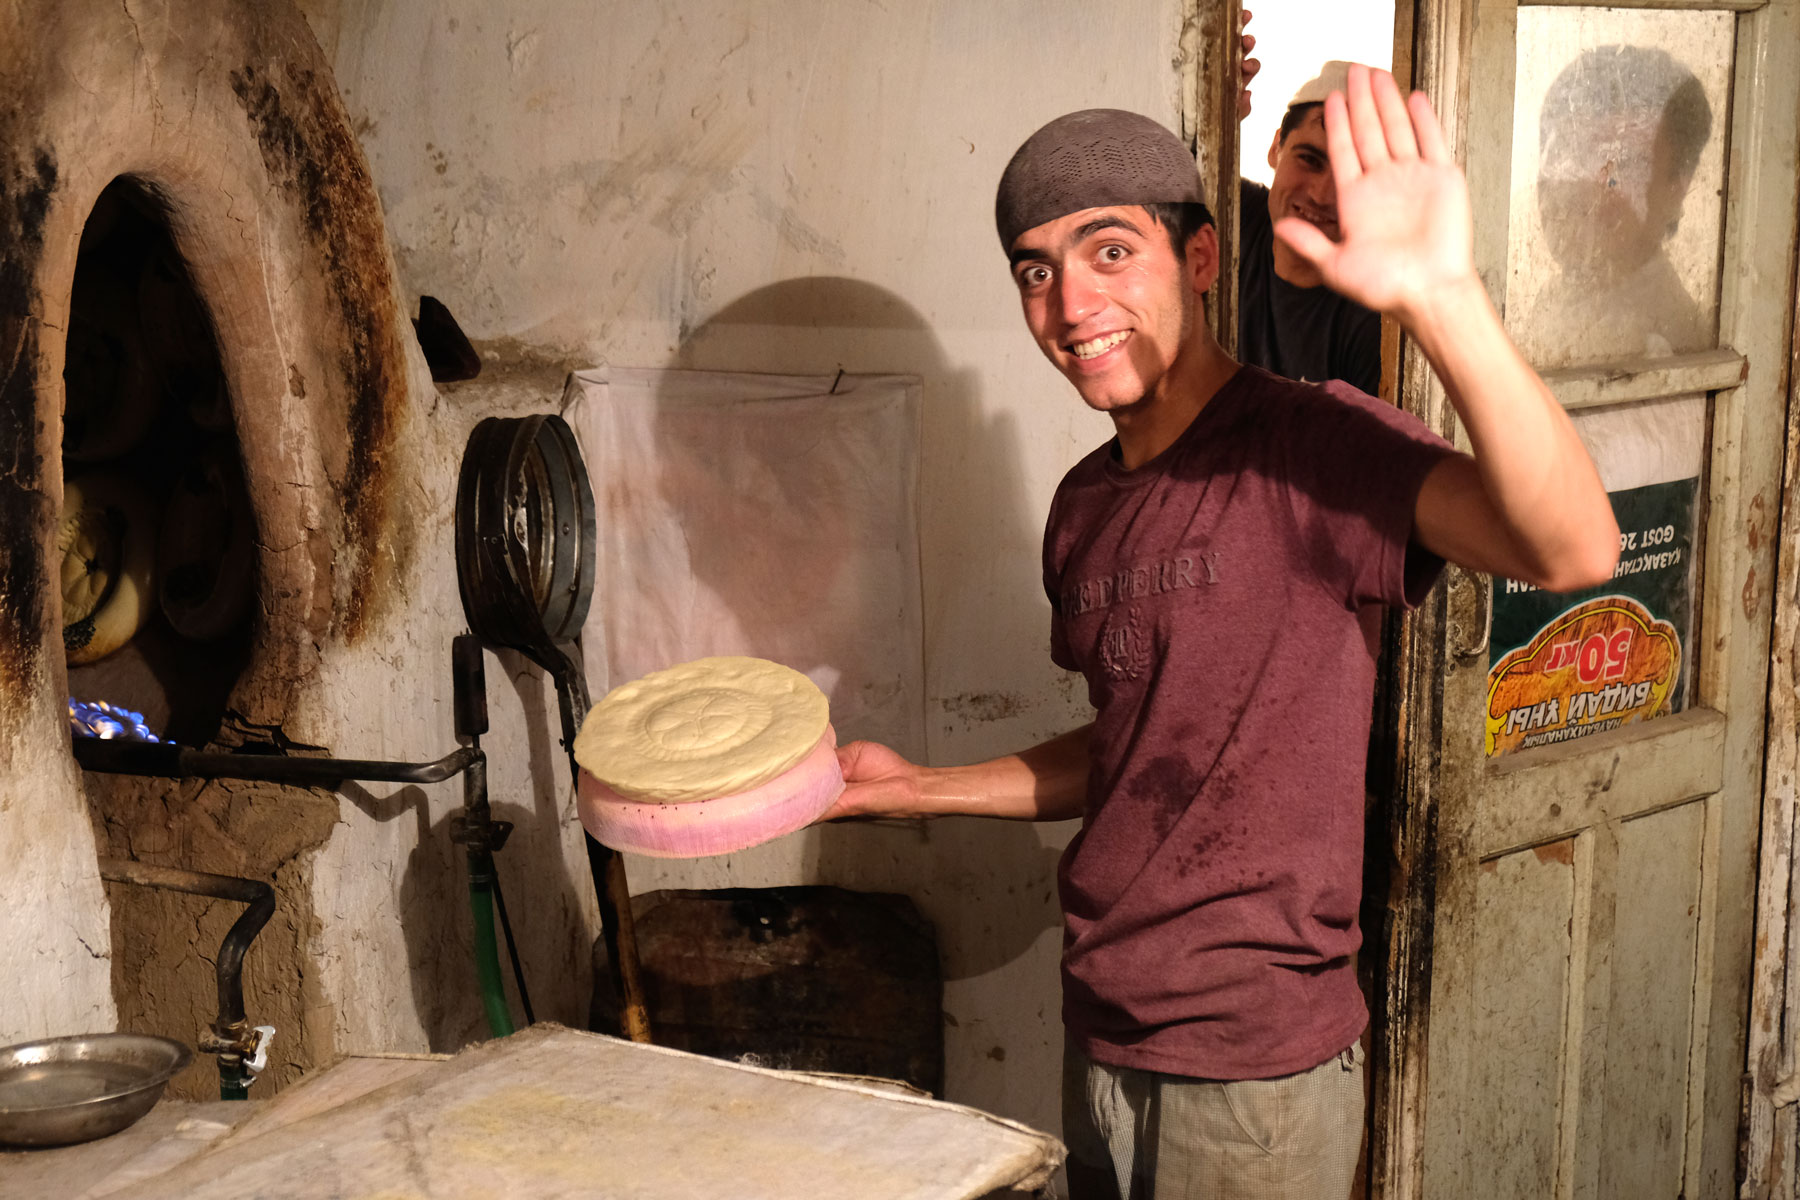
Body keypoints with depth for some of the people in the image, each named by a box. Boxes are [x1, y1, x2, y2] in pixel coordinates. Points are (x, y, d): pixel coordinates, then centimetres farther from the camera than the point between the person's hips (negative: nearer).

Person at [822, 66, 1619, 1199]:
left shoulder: (1307, 445, -17)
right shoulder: (1085, 505, 7)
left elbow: (1574, 550, -34)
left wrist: (1441, 297, -46)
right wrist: (921, 788, 15)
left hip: (1254, 1071, -7)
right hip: (1102, 1040, 7)